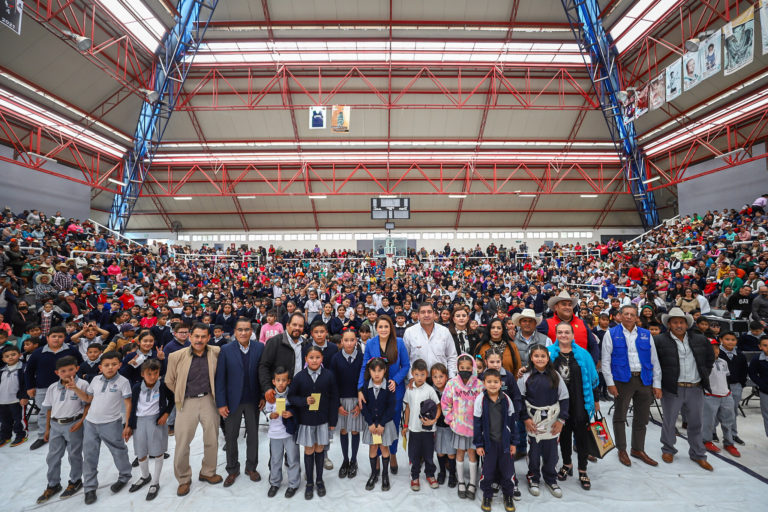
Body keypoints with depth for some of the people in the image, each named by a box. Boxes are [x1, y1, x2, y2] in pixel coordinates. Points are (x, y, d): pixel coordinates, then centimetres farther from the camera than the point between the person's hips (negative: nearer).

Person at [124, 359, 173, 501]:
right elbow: (133, 407, 8)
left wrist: (166, 413, -7)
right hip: (139, 421, 3)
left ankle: (155, 483, 22)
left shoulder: (163, 386, -8)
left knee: (158, 452, 3)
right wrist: (129, 426, 9)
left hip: (157, 420, -3)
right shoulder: (136, 388, -1)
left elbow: (171, 400, 5)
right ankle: (145, 477, 42)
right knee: (141, 454, 14)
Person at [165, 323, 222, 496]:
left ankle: (208, 472, 34)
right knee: (182, 442, 4)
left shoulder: (216, 353, -6)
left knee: (212, 440, 12)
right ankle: (183, 479, 26)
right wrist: (181, 395, 9)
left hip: (208, 400, 1)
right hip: (187, 403, -1)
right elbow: (169, 381, 6)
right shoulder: (177, 356, -8)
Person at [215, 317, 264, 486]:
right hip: (233, 400, 0)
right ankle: (232, 469, 33)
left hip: (253, 400, 1)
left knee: (253, 435, 14)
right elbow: (220, 378, -6)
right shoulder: (226, 350, -7)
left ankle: (251, 467, 34)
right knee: (231, 436, 13)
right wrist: (221, 403, -9)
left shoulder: (260, 348, -5)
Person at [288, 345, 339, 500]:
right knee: (309, 451, 10)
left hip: (323, 420, 0)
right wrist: (304, 401, -20)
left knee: (319, 449, 13)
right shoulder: (299, 377, -8)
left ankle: (319, 480, 33)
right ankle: (309, 483, 28)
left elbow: (334, 399, -2)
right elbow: (291, 396, -1)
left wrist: (333, 421, -2)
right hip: (305, 420, 0)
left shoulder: (328, 376, -8)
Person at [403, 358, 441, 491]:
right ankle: (415, 476, 30)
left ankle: (430, 474, 33)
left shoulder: (430, 390, -11)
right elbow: (408, 408, 9)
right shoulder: (409, 389, -1)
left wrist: (433, 420, -21)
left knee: (429, 454, 12)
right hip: (413, 428, 2)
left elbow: (438, 408, -7)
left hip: (427, 429, -2)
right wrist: (405, 425, 11)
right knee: (414, 455, 11)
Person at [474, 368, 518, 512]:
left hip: (504, 441, 2)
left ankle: (508, 496, 32)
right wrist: (478, 444, -5)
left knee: (508, 470, 10)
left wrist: (513, 442, 6)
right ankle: (487, 496, 30)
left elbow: (512, 421, 4)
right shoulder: (480, 399, -12)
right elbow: (477, 423, -6)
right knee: (487, 470, 8)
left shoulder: (506, 399, -6)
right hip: (488, 442, -1)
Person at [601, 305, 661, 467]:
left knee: (642, 418, 13)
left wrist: (657, 384, 5)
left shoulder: (646, 335, 11)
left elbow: (654, 361, 11)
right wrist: (610, 383, -8)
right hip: (622, 380, -3)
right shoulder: (611, 334, 1)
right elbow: (605, 361, -2)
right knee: (620, 417, 4)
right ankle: (622, 450, 19)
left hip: (644, 380, 4)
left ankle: (638, 449, 29)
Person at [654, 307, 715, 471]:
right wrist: (660, 379, -4)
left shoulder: (700, 340, 6)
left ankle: (698, 454, 30)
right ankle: (668, 450, 27)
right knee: (669, 422, 8)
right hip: (672, 389, -3)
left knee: (695, 423, 15)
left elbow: (710, 358, 22)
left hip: (696, 389, 4)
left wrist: (704, 375, 13)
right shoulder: (659, 341, -8)